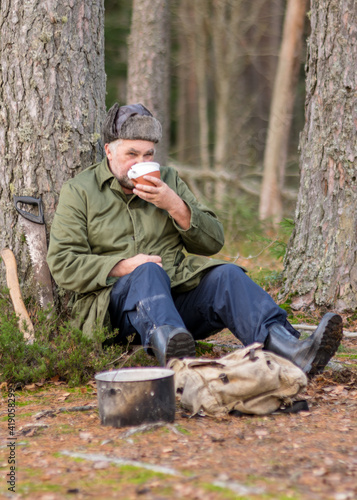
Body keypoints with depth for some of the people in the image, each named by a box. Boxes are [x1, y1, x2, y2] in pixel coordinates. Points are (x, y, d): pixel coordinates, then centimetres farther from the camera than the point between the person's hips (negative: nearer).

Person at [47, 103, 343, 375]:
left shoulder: (168, 180, 20)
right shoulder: (79, 192, 9)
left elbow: (213, 243, 13)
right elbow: (63, 264, -1)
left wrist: (175, 206, -4)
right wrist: (122, 267, -14)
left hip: (178, 293, 4)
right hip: (114, 301, -3)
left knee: (226, 276, -24)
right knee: (149, 272, -35)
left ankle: (290, 350, -48)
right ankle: (171, 352, -67)